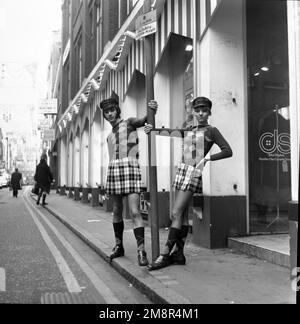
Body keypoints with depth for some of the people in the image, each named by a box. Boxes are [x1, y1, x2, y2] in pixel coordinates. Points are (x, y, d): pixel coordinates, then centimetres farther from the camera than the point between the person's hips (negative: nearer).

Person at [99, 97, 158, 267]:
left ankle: (141, 251, -15)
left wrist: (152, 111, -35)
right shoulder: (110, 135, 25)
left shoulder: (129, 123, 8)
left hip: (131, 170, -6)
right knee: (117, 211, 11)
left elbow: (144, 120, -13)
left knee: (135, 212, -15)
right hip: (113, 170, 6)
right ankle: (119, 246, 24)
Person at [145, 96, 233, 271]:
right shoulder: (188, 130, 19)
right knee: (183, 214, 7)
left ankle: (165, 254, -8)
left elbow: (228, 151, -5)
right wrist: (153, 128, 9)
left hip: (195, 172, -7)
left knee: (176, 213, -11)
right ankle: (179, 253, 13)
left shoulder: (211, 131, 1)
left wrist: (208, 158, -12)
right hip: (183, 170, 7)